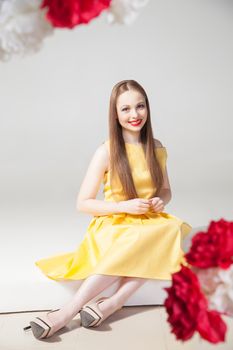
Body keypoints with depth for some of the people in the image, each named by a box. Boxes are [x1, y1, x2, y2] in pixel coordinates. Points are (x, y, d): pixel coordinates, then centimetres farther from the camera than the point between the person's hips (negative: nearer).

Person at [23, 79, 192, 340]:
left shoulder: (157, 148, 5)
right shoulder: (106, 152, -8)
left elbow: (165, 190, 18)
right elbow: (83, 203, -6)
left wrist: (161, 201, -6)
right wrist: (124, 206, -18)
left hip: (151, 224, 4)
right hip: (115, 226, -4)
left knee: (173, 231, -30)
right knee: (138, 244, -38)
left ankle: (112, 302, -30)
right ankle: (69, 312, -30)